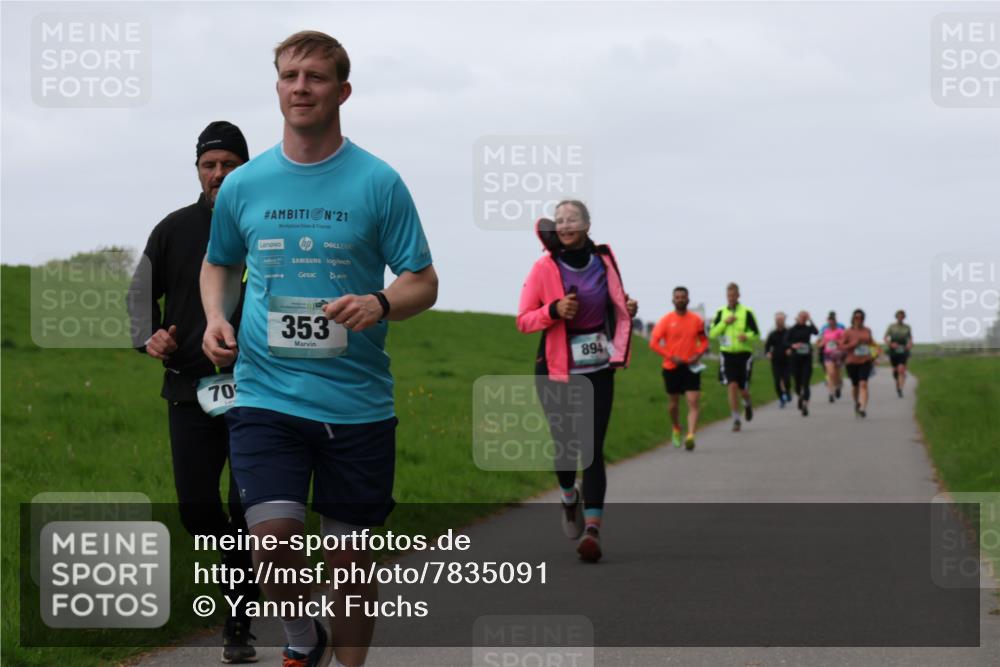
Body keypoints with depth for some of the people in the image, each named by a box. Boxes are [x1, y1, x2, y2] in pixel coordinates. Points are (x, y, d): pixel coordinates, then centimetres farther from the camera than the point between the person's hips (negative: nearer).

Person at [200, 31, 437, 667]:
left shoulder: (379, 182, -2)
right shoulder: (243, 185, 6)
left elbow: (424, 282, 1)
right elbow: (218, 265, 22)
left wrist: (378, 304, -21)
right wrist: (216, 318, 2)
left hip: (357, 399, -1)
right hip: (267, 394, 1)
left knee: (349, 555, 5)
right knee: (273, 537, -14)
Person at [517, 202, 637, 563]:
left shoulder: (604, 263, 4)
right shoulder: (544, 269, -4)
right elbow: (523, 321, -3)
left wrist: (628, 310, -1)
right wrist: (554, 310, -21)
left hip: (597, 370, 1)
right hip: (556, 370, -1)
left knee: (592, 448, -8)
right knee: (564, 444, 3)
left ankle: (592, 528, -13)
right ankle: (570, 498, 37)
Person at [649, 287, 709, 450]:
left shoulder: (696, 320, 3)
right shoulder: (666, 320, -2)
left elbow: (704, 341, 14)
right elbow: (654, 342, -4)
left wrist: (698, 354, -6)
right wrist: (670, 356, -13)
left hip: (691, 367, 0)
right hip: (671, 367, 0)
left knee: (693, 402, -14)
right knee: (673, 403, 12)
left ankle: (690, 436, -22)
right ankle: (676, 430, 38)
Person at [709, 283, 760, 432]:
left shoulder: (747, 313, -1)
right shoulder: (721, 312, 6)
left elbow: (756, 334, 0)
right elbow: (712, 333, 3)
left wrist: (747, 336, -22)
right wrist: (725, 322, -10)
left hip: (744, 354, -1)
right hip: (727, 354, 1)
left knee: (743, 389, 1)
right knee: (732, 386, -13)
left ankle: (747, 404, 38)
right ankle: (736, 419, -7)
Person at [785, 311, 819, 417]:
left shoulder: (808, 328, 4)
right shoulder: (793, 329, 2)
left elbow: (816, 332, -17)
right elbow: (786, 342, 1)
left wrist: (810, 320, -13)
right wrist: (793, 345, -18)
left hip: (807, 358, 0)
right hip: (795, 358, 0)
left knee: (806, 383, -9)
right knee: (797, 381, 8)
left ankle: (805, 404, -15)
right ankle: (800, 396, 40)